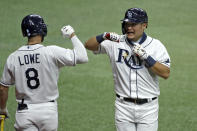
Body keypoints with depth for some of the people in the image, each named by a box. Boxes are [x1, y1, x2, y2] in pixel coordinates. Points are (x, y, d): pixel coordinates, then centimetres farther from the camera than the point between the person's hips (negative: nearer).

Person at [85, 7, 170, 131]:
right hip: (123, 106, 2)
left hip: (148, 107, -2)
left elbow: (166, 73, -12)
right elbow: (89, 45, 0)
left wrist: (145, 56, -20)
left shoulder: (156, 45, -2)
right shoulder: (116, 43, 3)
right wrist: (105, 36, -16)